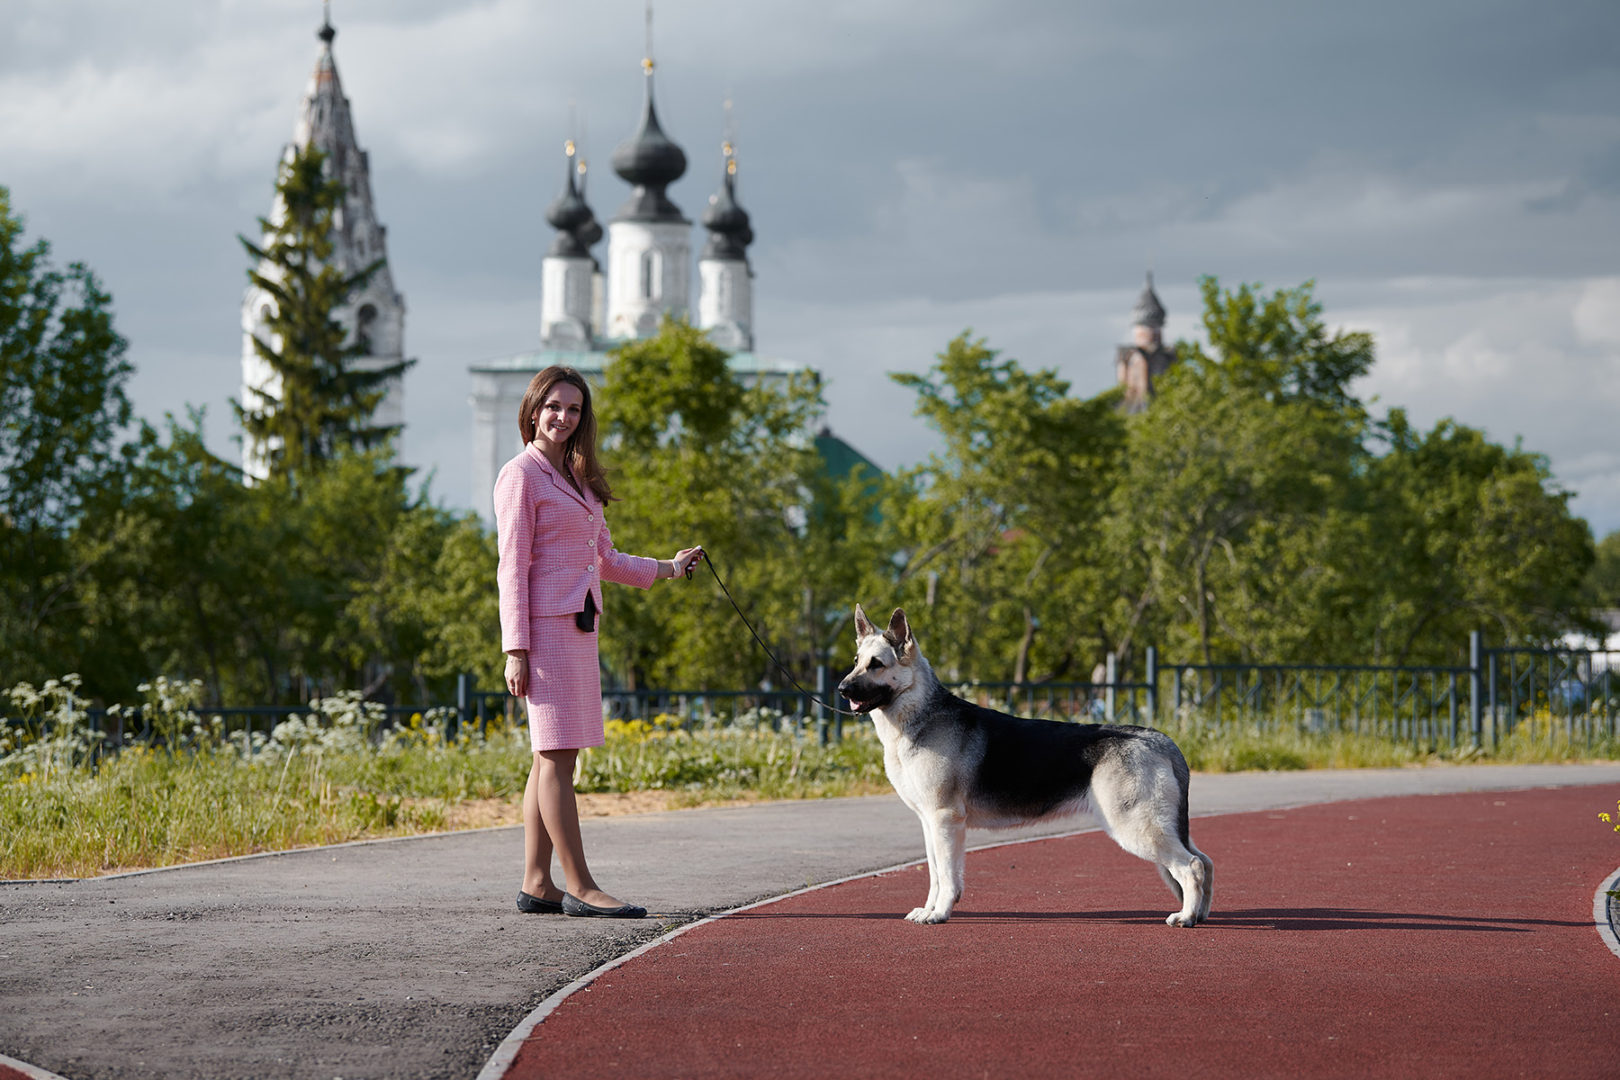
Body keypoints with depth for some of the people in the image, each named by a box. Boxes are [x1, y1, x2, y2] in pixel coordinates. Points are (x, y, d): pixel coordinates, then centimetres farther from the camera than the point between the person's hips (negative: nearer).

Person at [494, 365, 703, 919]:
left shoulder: (576, 478, 20)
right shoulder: (522, 475, -6)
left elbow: (605, 560, 27)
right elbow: (513, 567, -11)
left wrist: (668, 568, 28)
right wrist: (516, 650, -16)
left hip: (577, 627, 9)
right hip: (545, 627, -9)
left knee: (554, 757, 7)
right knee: (556, 755, -9)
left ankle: (536, 884, 9)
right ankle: (580, 887, -10)